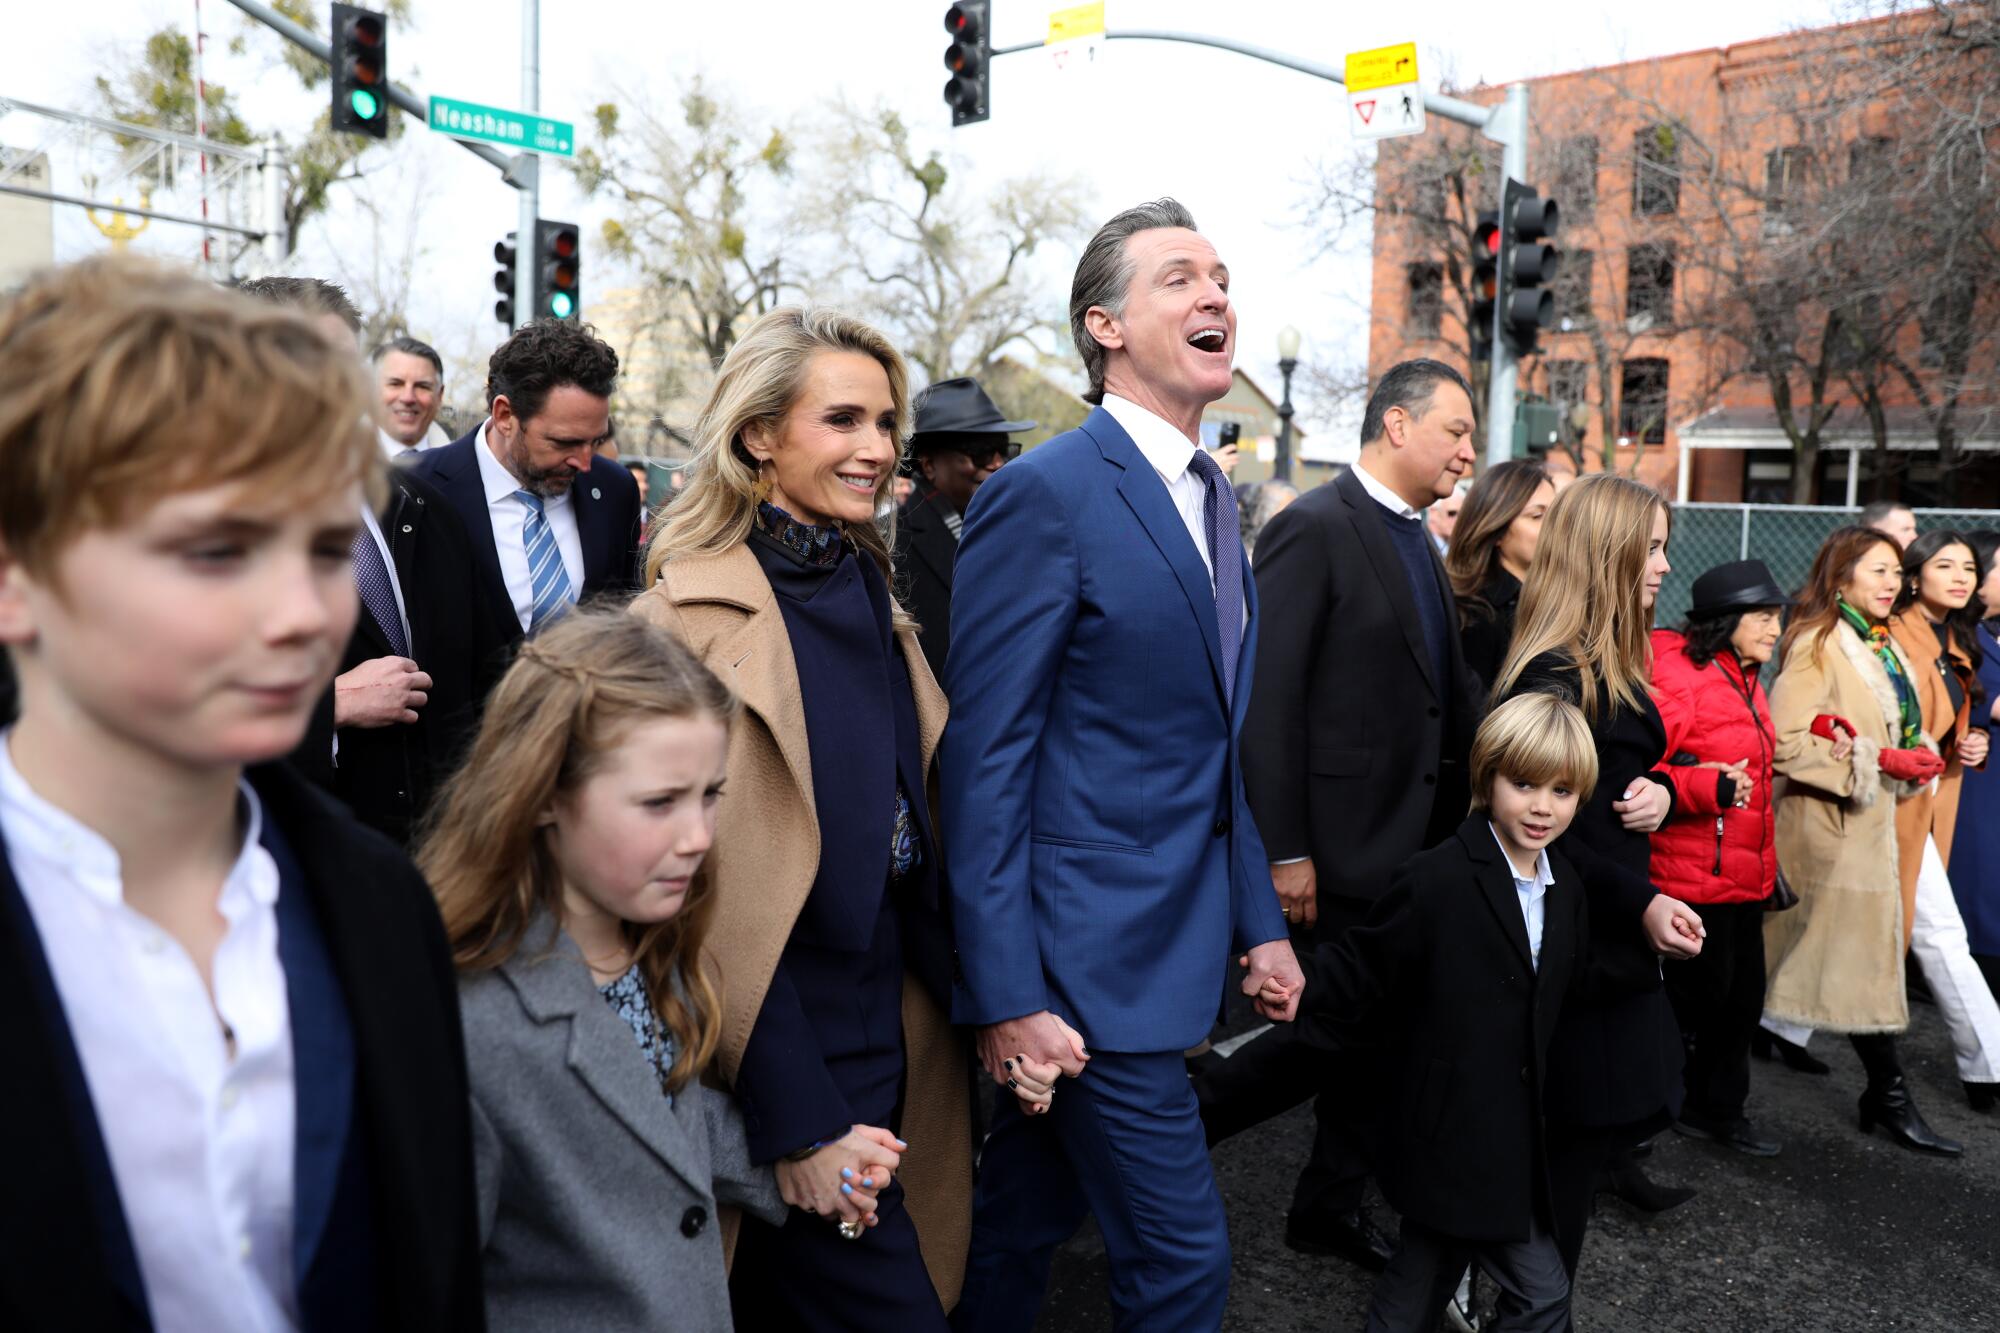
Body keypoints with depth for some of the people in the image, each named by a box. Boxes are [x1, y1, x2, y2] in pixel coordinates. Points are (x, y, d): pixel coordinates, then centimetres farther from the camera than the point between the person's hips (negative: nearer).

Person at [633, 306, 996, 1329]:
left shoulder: (869, 595, 8)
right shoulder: (698, 616, -16)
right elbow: (711, 886, -17)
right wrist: (798, 1124, -16)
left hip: (895, 1042, 7)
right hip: (790, 1063, -7)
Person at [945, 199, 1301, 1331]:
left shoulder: (1211, 493, 12)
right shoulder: (1045, 495, -15)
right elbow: (983, 760, -17)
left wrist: (1259, 919, 15)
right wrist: (1005, 993, -17)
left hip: (1180, 937, 8)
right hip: (1092, 952, -8)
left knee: (1030, 1224, 21)